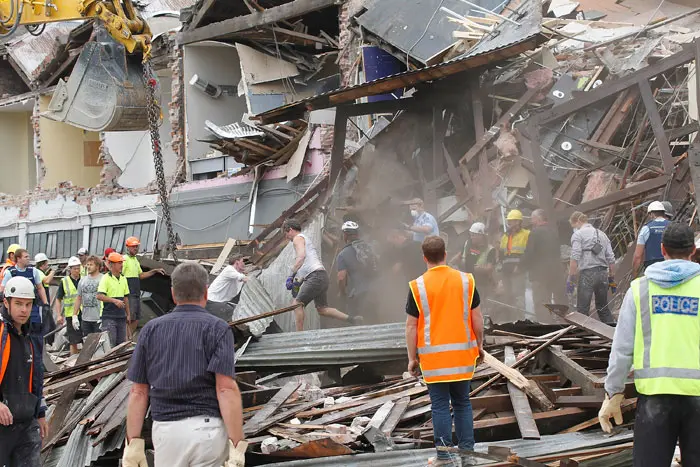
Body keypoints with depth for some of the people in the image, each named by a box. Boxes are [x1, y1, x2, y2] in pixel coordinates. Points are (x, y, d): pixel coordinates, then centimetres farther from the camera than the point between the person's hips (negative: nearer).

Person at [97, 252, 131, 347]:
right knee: (110, 343, -10)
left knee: (121, 343, 9)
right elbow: (99, 296, -20)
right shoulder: (106, 278, -9)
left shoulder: (123, 278, 13)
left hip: (121, 316, 7)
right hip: (109, 317, -7)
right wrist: (115, 301, -27)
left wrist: (128, 314, 19)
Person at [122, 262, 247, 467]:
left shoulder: (151, 329, 8)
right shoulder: (217, 328, -2)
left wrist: (133, 443, 7)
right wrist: (237, 445, -14)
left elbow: (138, 391, 5)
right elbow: (226, 388, -12)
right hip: (208, 427, -2)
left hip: (165, 430, 2)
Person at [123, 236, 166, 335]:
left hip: (136, 294, 9)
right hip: (129, 295, -9)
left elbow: (141, 275, 26)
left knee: (136, 320, 9)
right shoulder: (125, 259, -10)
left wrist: (155, 271, 19)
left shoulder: (135, 259, 20)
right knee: (130, 319, -11)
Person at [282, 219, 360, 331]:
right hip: (322, 276, 10)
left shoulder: (298, 238, 1)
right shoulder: (306, 240, 31)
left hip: (316, 276, -10)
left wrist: (291, 276, -23)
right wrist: (298, 282, 26)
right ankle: (352, 319, 6)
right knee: (322, 309, 10)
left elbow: (301, 256, -20)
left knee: (297, 304, -10)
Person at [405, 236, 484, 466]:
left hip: (433, 356, -2)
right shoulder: (465, 280, -1)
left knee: (440, 406, 3)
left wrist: (412, 358, 2)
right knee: (462, 403, 14)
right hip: (462, 354, 2)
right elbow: (477, 318, 3)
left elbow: (411, 326, -5)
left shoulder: (418, 286, -7)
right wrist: (479, 345, 16)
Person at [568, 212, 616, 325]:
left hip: (587, 274, -6)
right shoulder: (602, 234, 19)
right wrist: (612, 279, 18)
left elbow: (575, 258, -11)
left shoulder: (578, 234, 0)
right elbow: (611, 259, 15)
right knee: (603, 308, 16)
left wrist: (570, 279, -11)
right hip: (603, 273, 6)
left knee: (582, 310, -3)